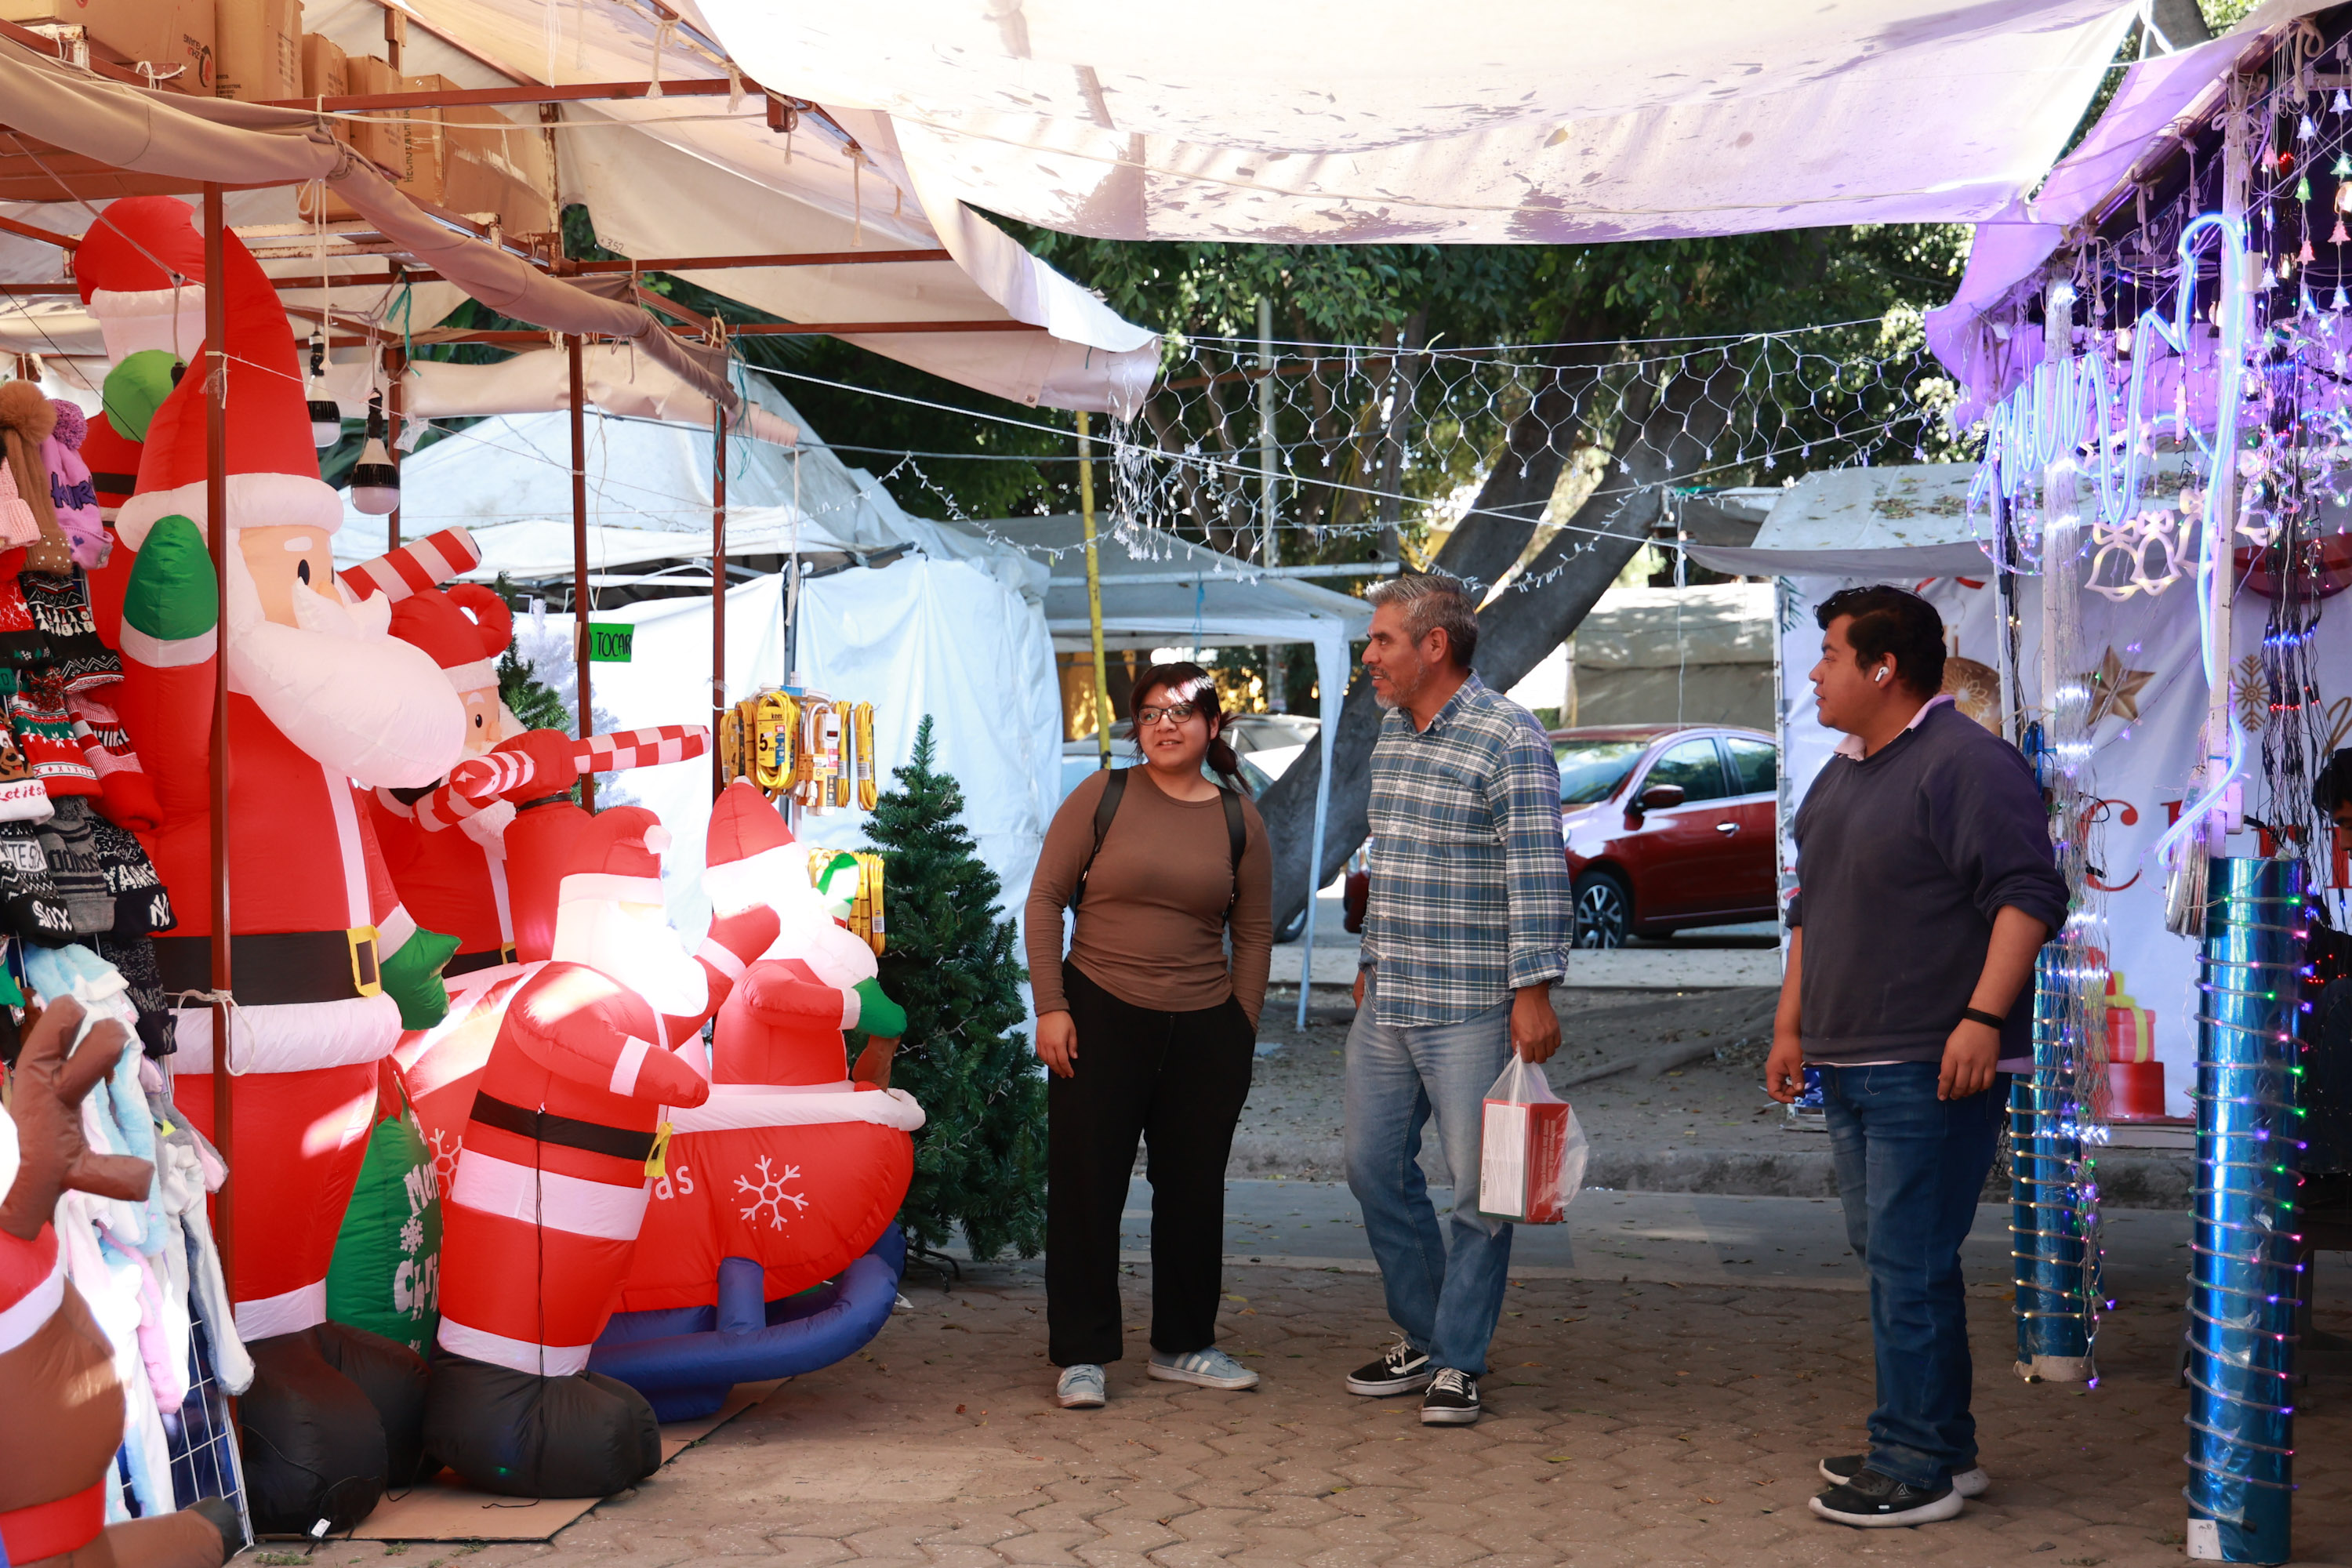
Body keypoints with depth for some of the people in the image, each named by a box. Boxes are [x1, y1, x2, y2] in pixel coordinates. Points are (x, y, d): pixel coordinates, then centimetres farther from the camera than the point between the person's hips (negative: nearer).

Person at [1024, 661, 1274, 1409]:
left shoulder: (1239, 820, 5)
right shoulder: (1104, 796, -2)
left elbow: (1253, 932, 10)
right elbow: (1045, 898, -1)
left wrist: (1242, 1033, 6)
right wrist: (1050, 1006, -7)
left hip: (1205, 1028, 3)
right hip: (1101, 1017, -2)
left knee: (1194, 1188, 11)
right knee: (1087, 1187, 2)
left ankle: (1183, 1345, 26)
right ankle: (1082, 1355, 13)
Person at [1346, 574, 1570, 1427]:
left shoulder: (1509, 739, -12)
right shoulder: (1391, 733, 13)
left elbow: (1538, 873, -15)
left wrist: (1534, 991, -20)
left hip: (1471, 1008, -8)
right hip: (1387, 1004, 8)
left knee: (1480, 1188, 1)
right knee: (1375, 1168, 12)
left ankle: (1458, 1359, 12)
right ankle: (1422, 1336, 26)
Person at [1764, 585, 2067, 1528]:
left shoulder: (1965, 762, -12)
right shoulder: (1841, 774, 18)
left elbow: (2028, 895, -19)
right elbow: (1811, 910, 26)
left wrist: (1983, 1015, -26)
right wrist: (1791, 1025, 22)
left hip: (1929, 1069, -10)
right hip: (1850, 1064, 10)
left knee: (1910, 1264, -8)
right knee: (1890, 1257, 15)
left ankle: (1918, 1468, 0)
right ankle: (1944, 1447, 26)